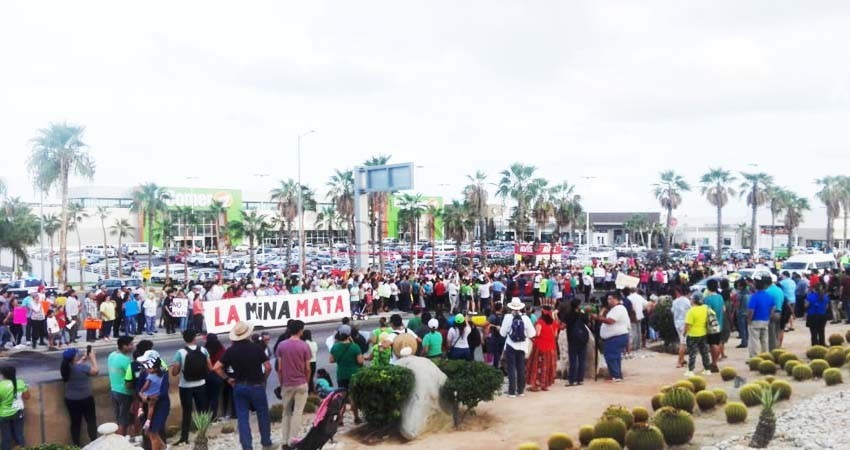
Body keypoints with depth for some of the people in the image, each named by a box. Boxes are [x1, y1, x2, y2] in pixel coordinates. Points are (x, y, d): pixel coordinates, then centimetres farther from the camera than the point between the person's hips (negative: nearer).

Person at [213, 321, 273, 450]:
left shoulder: (231, 351, -4)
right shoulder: (256, 348, -10)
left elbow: (216, 367, -6)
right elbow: (268, 367, -12)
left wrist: (227, 378, 4)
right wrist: (263, 379, 4)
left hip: (239, 386, 2)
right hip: (256, 386, -2)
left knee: (242, 417, 5)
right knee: (263, 415, 13)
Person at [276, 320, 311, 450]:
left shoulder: (281, 345, -2)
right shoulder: (304, 346, -8)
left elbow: (279, 368, -1)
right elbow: (307, 368, -5)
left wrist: (281, 383, 10)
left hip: (287, 384, 2)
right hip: (301, 384, -2)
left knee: (286, 412, 13)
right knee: (297, 412, 3)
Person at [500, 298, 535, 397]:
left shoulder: (508, 317, -11)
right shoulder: (525, 318, -7)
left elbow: (503, 333, -7)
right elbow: (531, 334, -4)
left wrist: (500, 329, 13)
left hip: (510, 346, -2)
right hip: (522, 346, 2)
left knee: (511, 368, 3)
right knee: (521, 368, 13)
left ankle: (512, 391, 3)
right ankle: (521, 390, 19)